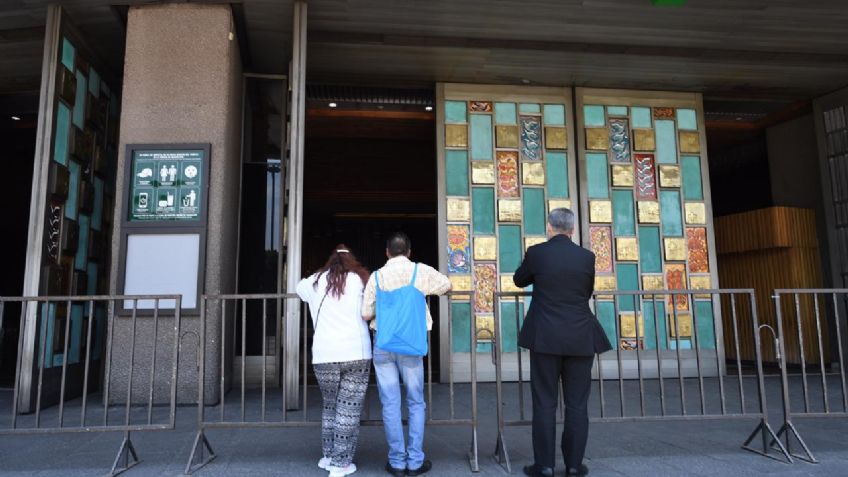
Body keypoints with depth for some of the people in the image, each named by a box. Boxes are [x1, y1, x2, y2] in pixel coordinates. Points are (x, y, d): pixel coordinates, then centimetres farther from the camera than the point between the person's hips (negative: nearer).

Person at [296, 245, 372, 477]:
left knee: (330, 406, 19)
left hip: (325, 355, 3)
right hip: (357, 353, -2)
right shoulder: (360, 279, 6)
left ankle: (328, 456, 26)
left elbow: (299, 286, 32)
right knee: (349, 409, 3)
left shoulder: (316, 281, 13)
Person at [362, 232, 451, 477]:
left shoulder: (376, 276, 2)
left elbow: (365, 313, 1)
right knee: (416, 403, 11)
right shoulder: (421, 271, 1)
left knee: (390, 404, 7)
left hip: (383, 345, 1)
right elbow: (447, 285, 17)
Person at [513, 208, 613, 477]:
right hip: (581, 339, 2)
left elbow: (519, 280, 12)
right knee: (577, 404, 9)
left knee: (544, 403, 4)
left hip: (545, 338, -2)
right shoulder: (587, 257, 1)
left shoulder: (536, 253, -4)